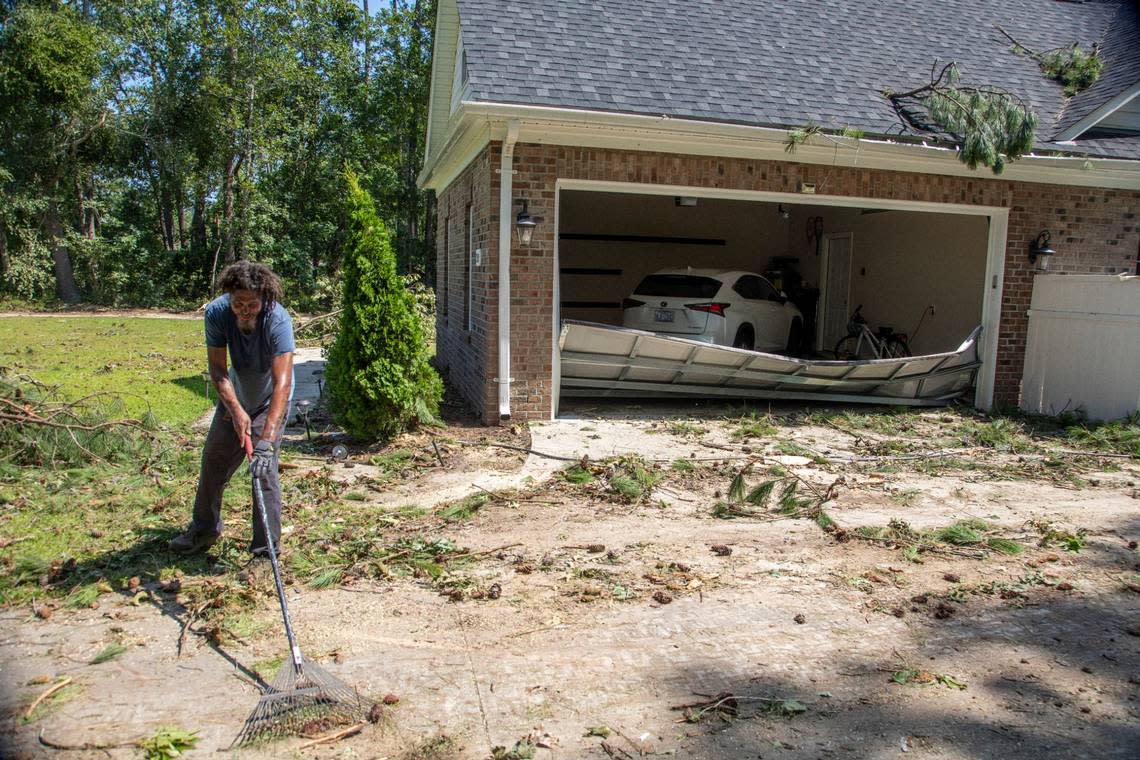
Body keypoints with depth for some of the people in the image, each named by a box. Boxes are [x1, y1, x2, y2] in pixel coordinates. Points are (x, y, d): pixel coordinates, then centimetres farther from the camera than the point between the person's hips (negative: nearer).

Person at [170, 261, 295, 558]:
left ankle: (267, 549, 0)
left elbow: (282, 382, -42)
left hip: (270, 400, -5)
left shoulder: (278, 320, -36)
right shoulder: (216, 312, -25)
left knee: (264, 469, -15)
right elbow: (217, 369, -19)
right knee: (213, 459, 16)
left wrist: (266, 439, -49)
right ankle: (205, 529, 40)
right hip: (234, 396, 5)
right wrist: (236, 411, -33)